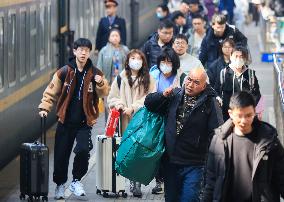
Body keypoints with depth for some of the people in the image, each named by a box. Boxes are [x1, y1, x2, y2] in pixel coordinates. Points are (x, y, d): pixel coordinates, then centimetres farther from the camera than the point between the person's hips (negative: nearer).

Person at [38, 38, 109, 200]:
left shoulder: (95, 73, 1)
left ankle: (76, 181, -1)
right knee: (61, 155, 5)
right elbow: (51, 92, 4)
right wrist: (45, 107, -8)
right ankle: (60, 185, 27)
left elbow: (103, 93, -5)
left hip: (85, 122, -1)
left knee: (83, 150, -22)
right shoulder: (64, 72, -1)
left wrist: (101, 84, -25)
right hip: (66, 121, 1)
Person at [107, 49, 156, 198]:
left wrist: (133, 108, -12)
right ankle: (133, 181, 8)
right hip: (125, 120, 2)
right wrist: (118, 105, -9)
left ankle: (137, 184, -6)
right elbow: (112, 98, 13)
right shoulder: (121, 79, 11)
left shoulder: (148, 79, 7)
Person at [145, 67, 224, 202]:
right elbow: (149, 103, 10)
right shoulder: (175, 95, 5)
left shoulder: (210, 103, -9)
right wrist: (163, 95, -9)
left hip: (193, 165, -5)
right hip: (170, 161, 5)